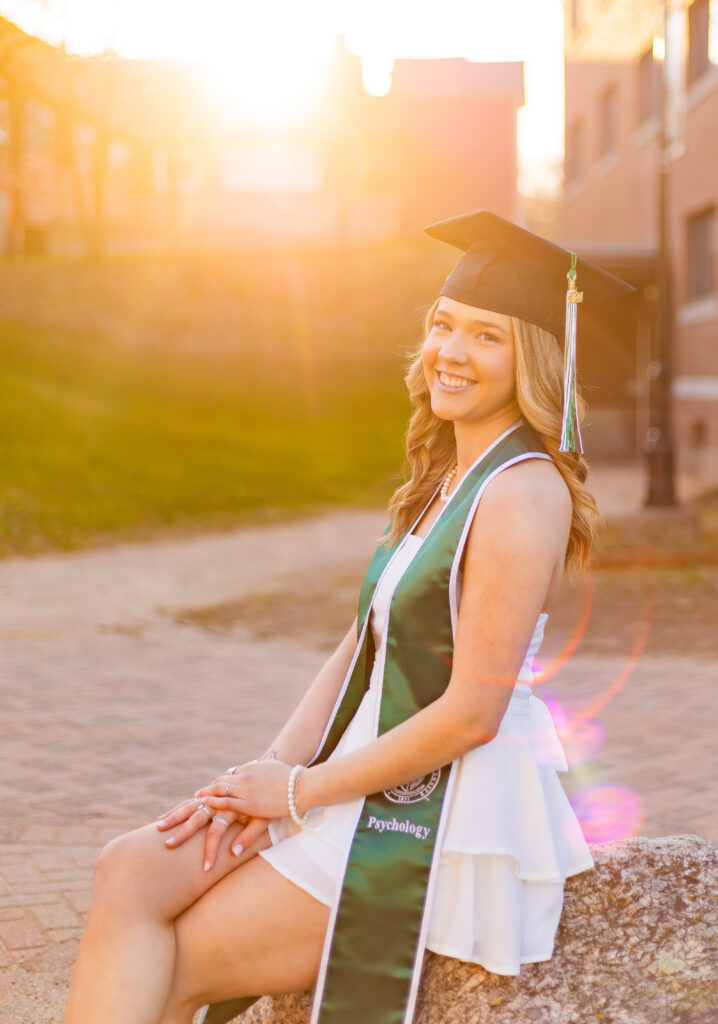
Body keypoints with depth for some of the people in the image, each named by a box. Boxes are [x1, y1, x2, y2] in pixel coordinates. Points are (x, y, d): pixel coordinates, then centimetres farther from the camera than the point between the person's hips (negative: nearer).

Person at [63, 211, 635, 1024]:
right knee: (131, 872, -7)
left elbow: (472, 712, -21)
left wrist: (299, 789, -12)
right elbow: (360, 649, 12)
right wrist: (272, 771, -1)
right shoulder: (442, 477, 12)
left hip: (452, 821, -8)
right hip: (376, 779, 8)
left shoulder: (522, 493, -18)